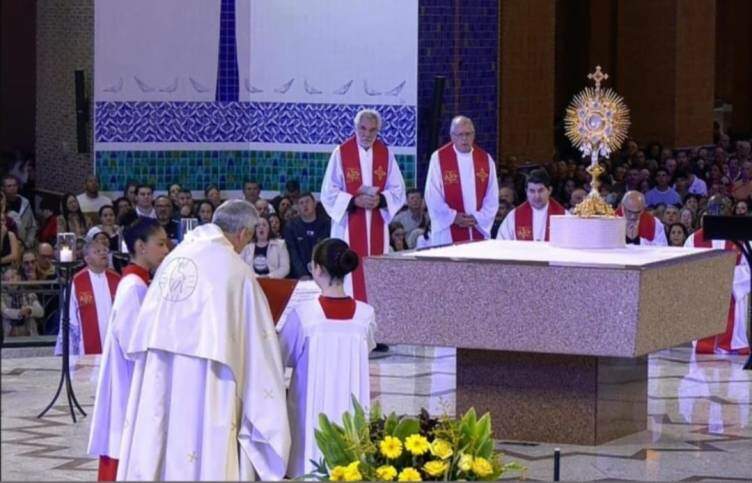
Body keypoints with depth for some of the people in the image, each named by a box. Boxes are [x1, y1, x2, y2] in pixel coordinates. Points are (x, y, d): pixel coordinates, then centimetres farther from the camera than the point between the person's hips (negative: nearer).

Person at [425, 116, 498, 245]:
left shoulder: (485, 159, 6)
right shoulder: (438, 158, -2)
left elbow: (492, 197, 6)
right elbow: (432, 197, -5)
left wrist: (477, 218, -6)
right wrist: (453, 217, -10)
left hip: (478, 232, 3)